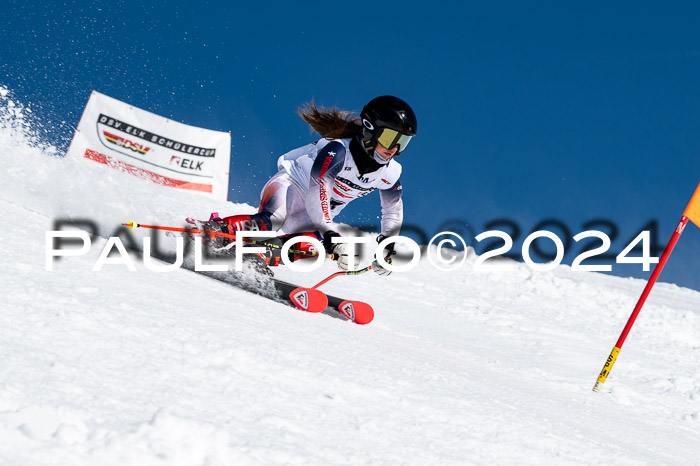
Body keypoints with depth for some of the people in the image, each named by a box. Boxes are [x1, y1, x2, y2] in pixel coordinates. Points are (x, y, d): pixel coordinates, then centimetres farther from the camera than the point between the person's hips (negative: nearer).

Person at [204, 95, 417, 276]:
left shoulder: (390, 173, -9)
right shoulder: (338, 150, -29)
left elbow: (393, 212, 9)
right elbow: (317, 194, -38)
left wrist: (386, 247, -2)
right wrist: (332, 237, -46)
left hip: (321, 214, 7)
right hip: (292, 185, -7)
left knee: (308, 248, -26)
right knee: (273, 221, -39)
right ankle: (212, 228, -31)